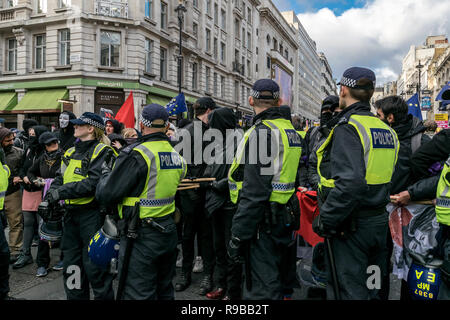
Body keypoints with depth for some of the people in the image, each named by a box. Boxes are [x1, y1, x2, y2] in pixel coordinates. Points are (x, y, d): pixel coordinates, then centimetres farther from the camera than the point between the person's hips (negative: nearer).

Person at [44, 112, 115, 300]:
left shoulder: (101, 152, -9)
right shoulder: (70, 153, 16)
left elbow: (93, 183, -20)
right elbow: (60, 178, 13)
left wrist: (61, 192, -17)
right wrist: (50, 196, -6)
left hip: (92, 214, -8)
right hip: (71, 214, 8)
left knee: (94, 264, -2)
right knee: (71, 263, 15)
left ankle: (103, 297, 14)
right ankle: (75, 297, 30)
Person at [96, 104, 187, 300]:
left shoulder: (136, 154, -18)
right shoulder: (177, 156, 5)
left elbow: (106, 195, -17)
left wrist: (106, 176, 4)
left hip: (141, 238, -7)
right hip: (169, 233, 8)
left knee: (139, 295, 4)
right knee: (164, 291, 22)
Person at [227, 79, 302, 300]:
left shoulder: (261, 132, -18)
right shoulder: (291, 131, 11)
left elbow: (254, 192, -23)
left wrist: (238, 237, -18)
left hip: (263, 223, -9)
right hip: (285, 220, 10)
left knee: (262, 291, 0)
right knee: (275, 282, 22)